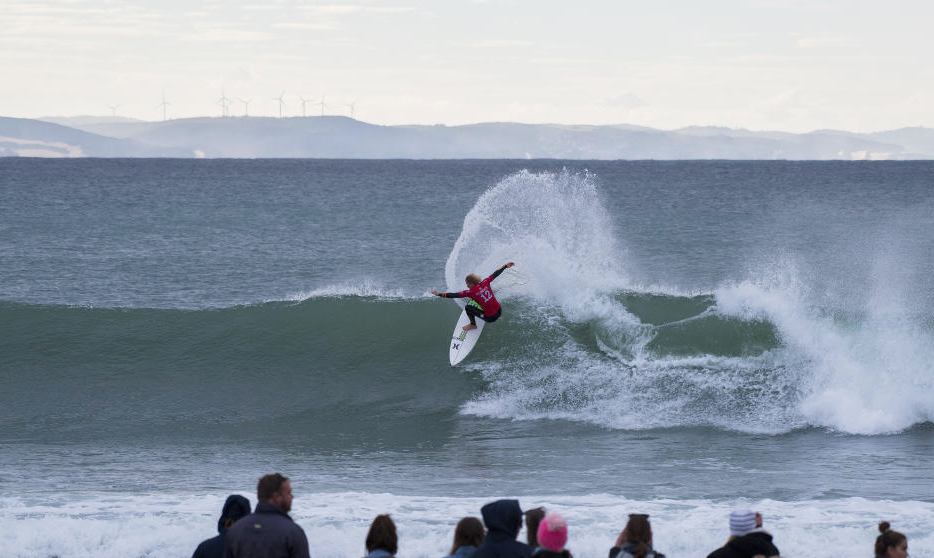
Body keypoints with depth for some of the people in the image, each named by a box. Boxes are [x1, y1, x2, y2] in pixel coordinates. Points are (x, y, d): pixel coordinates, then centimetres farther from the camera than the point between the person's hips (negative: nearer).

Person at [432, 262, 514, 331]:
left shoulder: (471, 292, -19)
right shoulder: (484, 283, -6)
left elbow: (455, 295, -17)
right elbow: (495, 274, 8)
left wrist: (439, 294, -12)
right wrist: (506, 266, 22)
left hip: (491, 318, -6)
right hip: (499, 312, 6)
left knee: (468, 307, 5)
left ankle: (473, 325, 24)